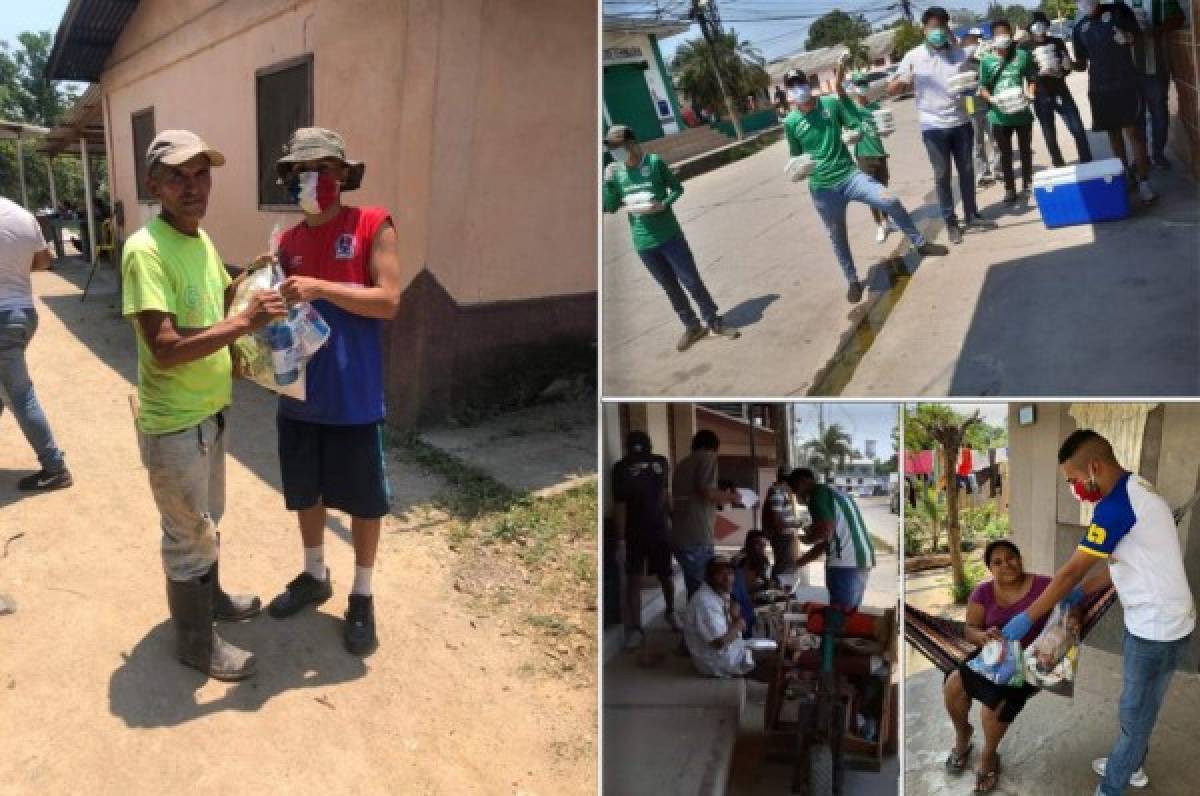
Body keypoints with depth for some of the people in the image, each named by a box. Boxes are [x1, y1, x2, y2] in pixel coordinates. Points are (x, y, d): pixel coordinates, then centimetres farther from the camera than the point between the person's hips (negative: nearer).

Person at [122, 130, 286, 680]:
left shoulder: (201, 239, 4)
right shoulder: (146, 250, -24)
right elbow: (165, 348, -31)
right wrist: (245, 322, -30)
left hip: (210, 408, 9)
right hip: (173, 421, -8)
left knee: (206, 519, 25)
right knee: (188, 534, 7)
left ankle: (210, 597, 45)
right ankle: (196, 641, 24)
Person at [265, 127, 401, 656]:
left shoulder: (373, 225, -8)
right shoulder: (289, 242, 7)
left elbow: (388, 301, -16)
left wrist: (321, 288, -25)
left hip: (354, 397, -5)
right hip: (299, 394, 5)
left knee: (364, 499, 8)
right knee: (305, 491, 18)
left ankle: (362, 597, 26)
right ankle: (314, 576, 40)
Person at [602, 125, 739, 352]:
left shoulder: (654, 162, -9)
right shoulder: (615, 172, 1)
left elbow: (677, 188, -2)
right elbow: (610, 207, 2)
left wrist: (663, 205, -19)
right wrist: (608, 181, -12)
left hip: (669, 235, -3)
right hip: (643, 242, 3)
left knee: (691, 281, 2)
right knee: (670, 287, 13)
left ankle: (715, 322, 19)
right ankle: (692, 326, 27)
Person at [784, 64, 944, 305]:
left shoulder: (831, 103, 0)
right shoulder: (790, 122, -2)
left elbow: (856, 126, 4)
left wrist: (854, 135, -15)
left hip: (850, 175, 0)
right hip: (823, 188, 0)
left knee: (890, 200, -16)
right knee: (837, 238, 9)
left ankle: (920, 243, 6)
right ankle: (852, 281, 30)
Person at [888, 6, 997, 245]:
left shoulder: (959, 54, 4)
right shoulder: (913, 57, -4)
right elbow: (891, 89, -3)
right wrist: (905, 82, -25)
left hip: (961, 122, 3)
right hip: (933, 126, -3)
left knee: (966, 170, 12)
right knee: (942, 175, 5)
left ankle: (971, 215, 26)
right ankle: (951, 222, 14)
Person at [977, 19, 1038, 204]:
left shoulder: (1022, 55, -2)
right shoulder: (987, 60, -3)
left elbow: (1032, 79, 4)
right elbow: (983, 88, -1)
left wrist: (1029, 93, -14)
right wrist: (992, 100, -18)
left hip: (1022, 112, 1)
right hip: (999, 115, -1)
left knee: (1025, 149, 14)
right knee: (1005, 153, 7)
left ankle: (1028, 185, 29)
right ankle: (1010, 189, 15)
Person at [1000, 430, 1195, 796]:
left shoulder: (1116, 504, -27)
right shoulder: (1136, 488, 5)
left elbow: (1071, 571, -22)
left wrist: (1027, 618, -14)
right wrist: (1082, 592, 16)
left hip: (1157, 626, -9)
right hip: (1155, 619, 9)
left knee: (1135, 712, 7)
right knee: (1138, 705, 25)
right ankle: (1129, 765, 43)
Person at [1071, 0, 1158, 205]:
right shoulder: (1079, 28, 8)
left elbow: (1136, 36, 7)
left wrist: (1127, 38, -15)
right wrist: (1070, 65, -10)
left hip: (1126, 82, -4)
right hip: (1099, 88, 4)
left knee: (1131, 131, -8)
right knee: (1113, 133, 10)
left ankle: (1144, 181, -4)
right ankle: (1128, 176, 22)